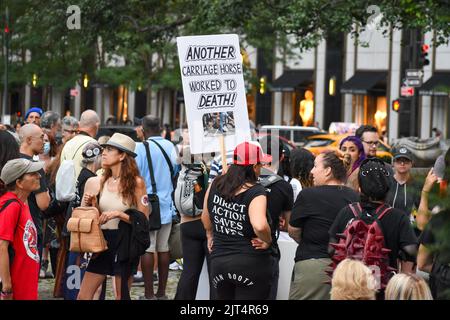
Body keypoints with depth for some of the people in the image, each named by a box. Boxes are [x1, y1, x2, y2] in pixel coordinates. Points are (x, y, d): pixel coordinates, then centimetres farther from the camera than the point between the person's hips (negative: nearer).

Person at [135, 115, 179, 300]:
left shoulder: (141, 148, -11)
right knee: (163, 249, 10)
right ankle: (161, 293, 15)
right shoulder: (170, 147, 5)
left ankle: (149, 294, -2)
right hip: (166, 206, 5)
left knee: (147, 249, -2)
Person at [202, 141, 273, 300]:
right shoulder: (255, 192, -16)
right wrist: (267, 241, -14)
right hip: (251, 263, -5)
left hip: (218, 262, 5)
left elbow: (205, 217, 17)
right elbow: (259, 226, -33)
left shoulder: (216, 184, 2)